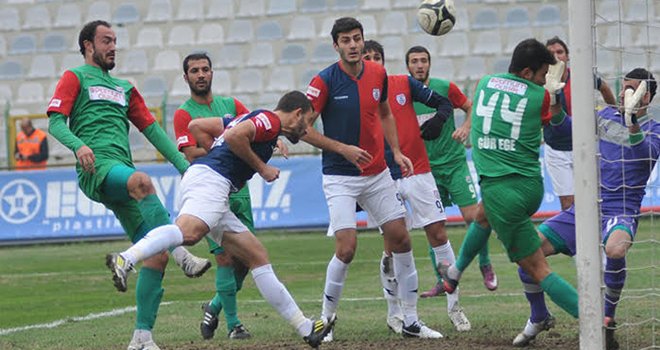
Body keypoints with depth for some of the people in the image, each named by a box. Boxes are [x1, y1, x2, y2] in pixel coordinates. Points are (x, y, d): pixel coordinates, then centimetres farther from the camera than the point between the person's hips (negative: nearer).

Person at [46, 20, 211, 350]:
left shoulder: (124, 88, 31)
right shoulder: (75, 78, 14)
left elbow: (151, 128, 29)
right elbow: (55, 122, 1)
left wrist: (183, 165, 19)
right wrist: (78, 145, -20)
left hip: (123, 170, 7)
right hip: (96, 168, -7)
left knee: (156, 255, -6)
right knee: (142, 181, -41)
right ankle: (182, 255, -51)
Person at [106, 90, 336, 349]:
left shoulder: (252, 118, 30)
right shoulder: (270, 120, 2)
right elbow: (234, 136, -16)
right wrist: (262, 168, -6)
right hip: (209, 179, -10)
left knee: (258, 257, 9)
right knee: (189, 232, -37)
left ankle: (306, 329, 9)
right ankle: (124, 260, -57)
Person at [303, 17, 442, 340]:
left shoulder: (378, 74, 3)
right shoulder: (325, 81, -13)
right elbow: (303, 128, -11)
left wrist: (396, 151, 9)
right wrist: (342, 149, -19)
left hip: (378, 174, 5)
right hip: (340, 177, -5)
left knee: (400, 239, 4)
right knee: (347, 246, -15)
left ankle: (410, 321, 14)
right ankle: (325, 321, 3)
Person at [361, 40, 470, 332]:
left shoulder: (404, 84, 3)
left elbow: (444, 103, 10)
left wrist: (438, 119, -13)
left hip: (418, 171, 1)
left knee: (438, 235, -1)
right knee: (393, 247, -1)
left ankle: (454, 305, 7)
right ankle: (394, 314, 13)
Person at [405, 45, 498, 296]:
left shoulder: (445, 87, -4)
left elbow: (470, 107, 9)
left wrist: (466, 127, -11)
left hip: (454, 162, -1)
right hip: (426, 168, 1)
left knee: (475, 217, -9)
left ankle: (485, 265, 14)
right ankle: (442, 281, 8)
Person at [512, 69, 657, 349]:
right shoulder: (607, 115, 13)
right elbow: (568, 130, 19)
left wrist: (632, 123, -39)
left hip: (620, 213, -5)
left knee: (615, 249, -40)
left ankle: (608, 320, -18)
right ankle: (539, 319, 17)